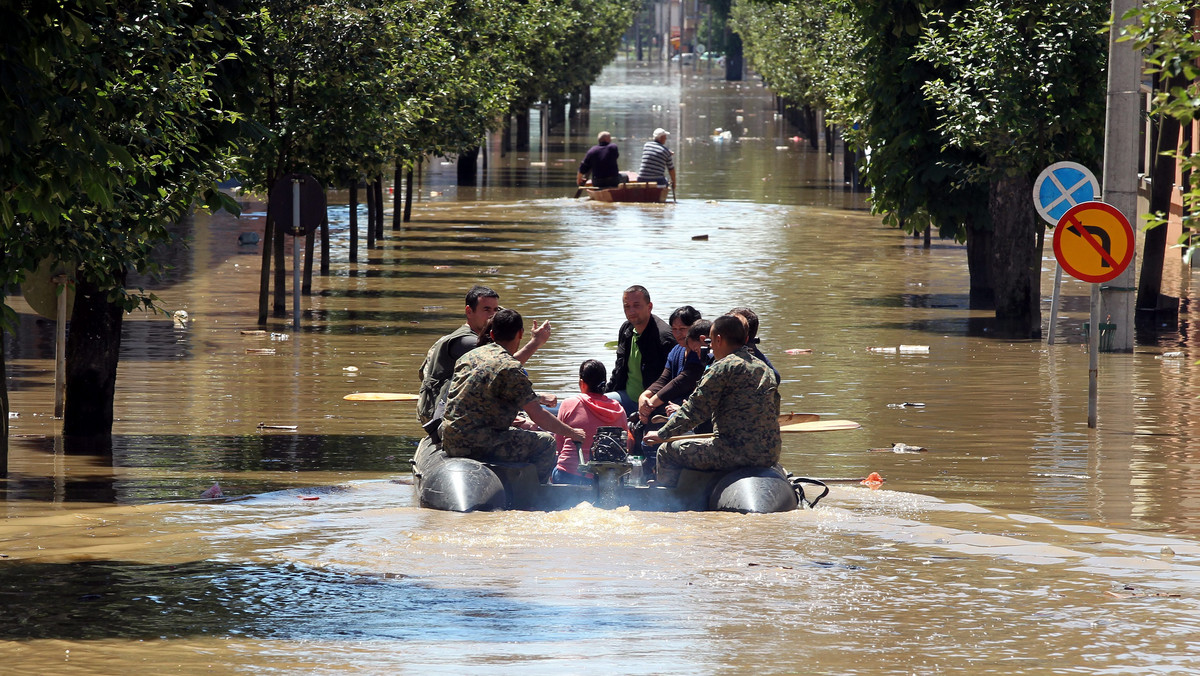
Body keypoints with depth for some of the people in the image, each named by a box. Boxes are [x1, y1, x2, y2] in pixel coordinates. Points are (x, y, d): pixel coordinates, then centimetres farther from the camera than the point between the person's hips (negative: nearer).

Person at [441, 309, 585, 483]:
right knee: (546, 443, -1)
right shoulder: (509, 368, -13)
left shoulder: (468, 356, 13)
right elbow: (537, 415, -11)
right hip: (476, 446, -9)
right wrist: (571, 433, 3)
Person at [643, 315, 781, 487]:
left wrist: (663, 434, 3)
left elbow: (696, 410, -9)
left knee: (667, 452, 5)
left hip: (737, 453, -9)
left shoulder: (723, 368, -9)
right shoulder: (766, 370, 15)